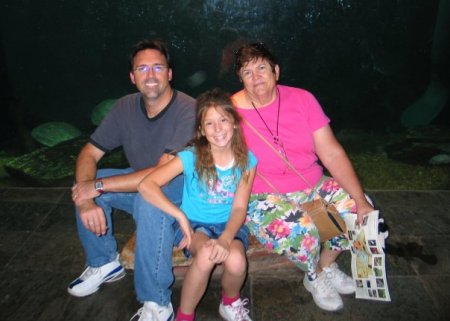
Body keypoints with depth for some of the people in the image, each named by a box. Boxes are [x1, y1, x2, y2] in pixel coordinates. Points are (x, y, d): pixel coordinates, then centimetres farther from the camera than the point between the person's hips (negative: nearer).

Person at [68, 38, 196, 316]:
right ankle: (104, 263, 12)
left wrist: (98, 186, -27)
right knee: (84, 183, -9)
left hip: (181, 191, -6)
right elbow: (89, 154, -3)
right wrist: (85, 199, -22)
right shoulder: (126, 107, -5)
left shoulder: (189, 110, -25)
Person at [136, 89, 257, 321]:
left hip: (229, 225, 2)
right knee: (206, 254, -34)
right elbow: (146, 185, -18)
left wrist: (226, 239, -28)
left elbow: (239, 208, -8)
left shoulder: (246, 160, -4)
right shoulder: (190, 157, -10)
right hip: (194, 224, -1)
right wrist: (181, 217, -24)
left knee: (236, 260, -31)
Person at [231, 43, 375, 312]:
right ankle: (315, 278, 9)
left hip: (313, 187, 5)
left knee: (356, 208, -12)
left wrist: (361, 200, -11)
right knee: (302, 229, -29)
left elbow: (331, 153, -5)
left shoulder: (302, 99, -2)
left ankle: (327, 264, 17)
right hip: (263, 198, -4)